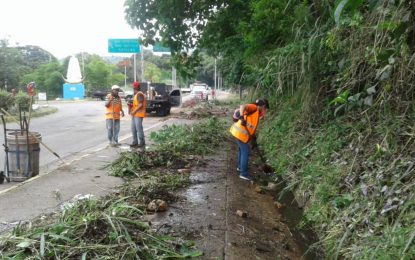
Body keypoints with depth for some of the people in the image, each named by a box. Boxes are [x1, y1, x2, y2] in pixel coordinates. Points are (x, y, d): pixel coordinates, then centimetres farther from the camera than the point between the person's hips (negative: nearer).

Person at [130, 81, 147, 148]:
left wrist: (134, 111, -20)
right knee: (133, 129, 11)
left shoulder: (139, 94, -13)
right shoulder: (136, 95, 20)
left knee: (139, 128, -8)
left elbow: (140, 105, -21)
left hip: (138, 114, -11)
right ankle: (135, 142, 18)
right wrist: (131, 104, 12)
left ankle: (142, 143, -2)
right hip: (134, 115, 11)